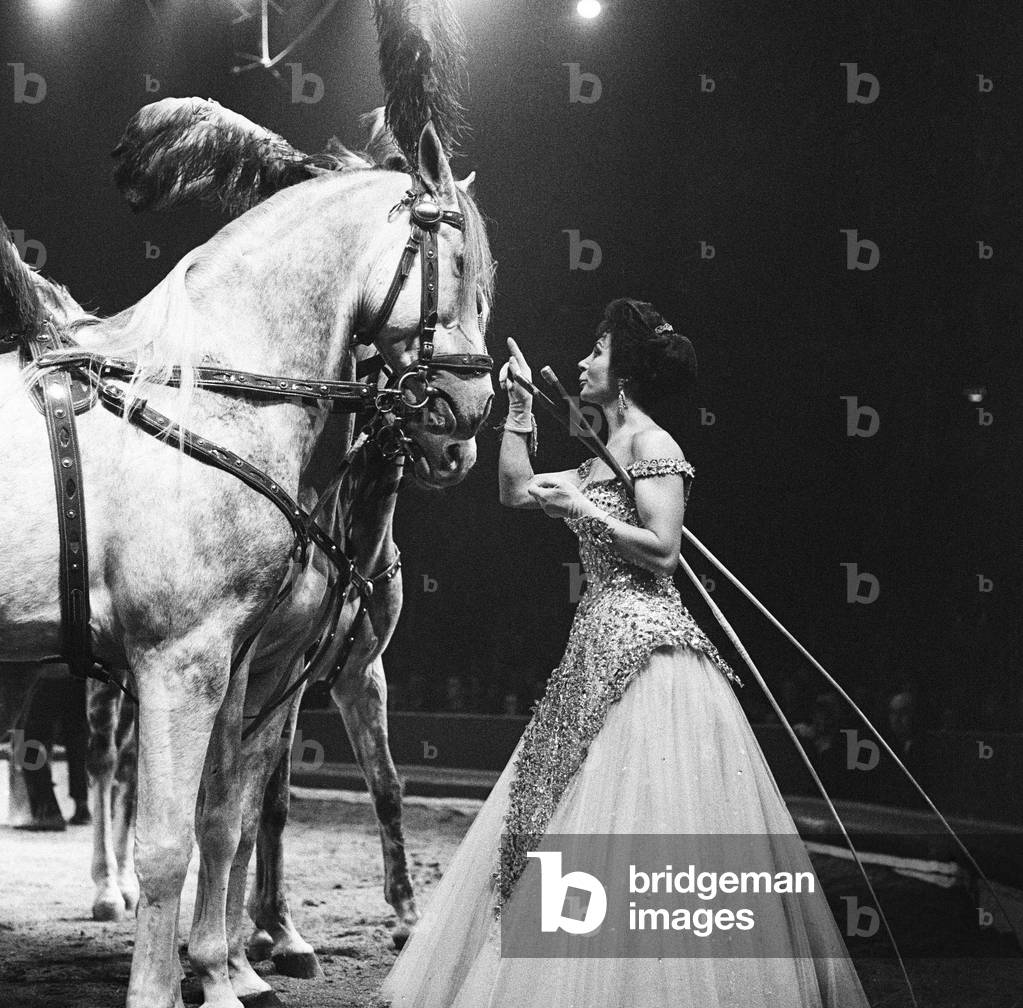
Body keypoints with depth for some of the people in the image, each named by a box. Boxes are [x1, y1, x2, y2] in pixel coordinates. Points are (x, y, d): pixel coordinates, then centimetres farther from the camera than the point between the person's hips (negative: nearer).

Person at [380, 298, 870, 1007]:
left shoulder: (652, 444, -8)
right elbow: (517, 490, 25)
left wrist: (580, 508, -16)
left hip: (644, 647, -10)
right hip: (601, 646, 10)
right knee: (572, 830, 11)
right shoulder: (601, 460, 19)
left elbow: (662, 551, -17)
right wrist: (519, 404, 21)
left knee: (636, 828, -10)